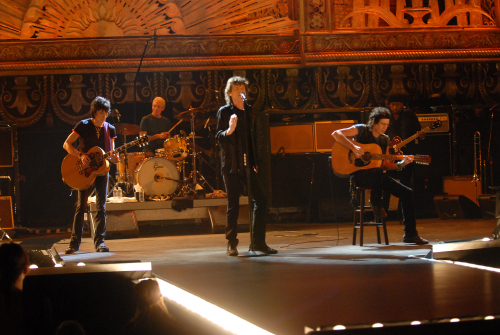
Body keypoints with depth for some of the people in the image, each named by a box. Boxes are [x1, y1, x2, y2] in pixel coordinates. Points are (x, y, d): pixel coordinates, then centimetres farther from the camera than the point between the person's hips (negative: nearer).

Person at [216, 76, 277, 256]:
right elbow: (218, 137, -4)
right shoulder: (224, 111, -1)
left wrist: (254, 161, 13)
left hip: (247, 164, 5)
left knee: (260, 201, -1)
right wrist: (228, 131, -26)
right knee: (233, 205, -2)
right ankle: (231, 244, 6)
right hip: (231, 165, -5)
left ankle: (258, 242, 6)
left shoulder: (249, 111, 13)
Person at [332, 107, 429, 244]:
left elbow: (385, 165, 15)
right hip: (359, 174, -6)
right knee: (377, 172, -42)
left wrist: (401, 164, -3)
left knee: (407, 192, -7)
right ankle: (376, 203, -13)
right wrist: (353, 147, -25)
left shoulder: (385, 140, 15)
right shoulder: (361, 130, -3)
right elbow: (336, 134, -13)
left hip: (377, 176, 7)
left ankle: (410, 234, -3)